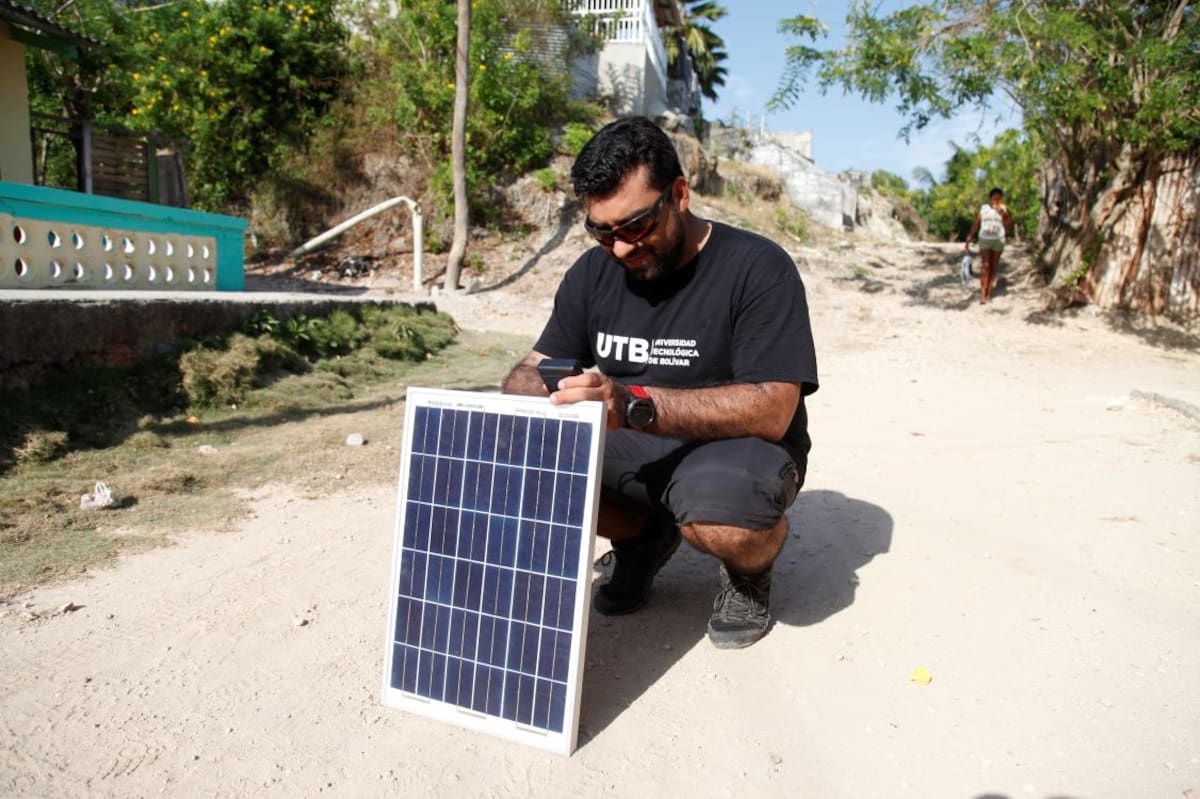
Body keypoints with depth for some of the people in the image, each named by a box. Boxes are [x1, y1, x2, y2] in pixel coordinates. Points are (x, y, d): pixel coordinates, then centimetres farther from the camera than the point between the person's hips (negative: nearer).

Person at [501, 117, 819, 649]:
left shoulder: (757, 267, -15)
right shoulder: (593, 273, 3)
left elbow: (773, 410, -24)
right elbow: (534, 369, 5)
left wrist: (635, 404, -37)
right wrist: (531, 393, -22)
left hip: (735, 449, -5)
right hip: (628, 453, 5)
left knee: (720, 515, -38)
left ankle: (750, 570, 2)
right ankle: (642, 538, 9)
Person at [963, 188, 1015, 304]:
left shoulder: (1004, 210, 1)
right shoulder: (982, 209, 3)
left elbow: (1009, 227, -5)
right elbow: (975, 226, 6)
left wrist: (1003, 215, -17)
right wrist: (968, 241, 3)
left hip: (998, 240, 1)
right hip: (984, 240, -1)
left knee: (994, 267, 3)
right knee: (985, 266, -11)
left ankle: (989, 293, 7)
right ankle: (982, 294, -17)